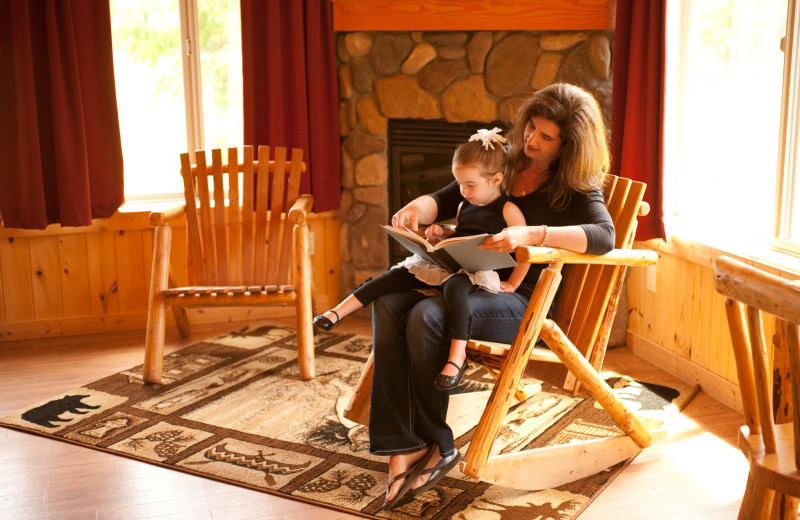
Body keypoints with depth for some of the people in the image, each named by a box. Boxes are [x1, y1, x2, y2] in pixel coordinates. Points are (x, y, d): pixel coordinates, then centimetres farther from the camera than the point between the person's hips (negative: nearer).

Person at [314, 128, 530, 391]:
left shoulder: (508, 210, -5)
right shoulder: (464, 205, 18)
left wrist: (510, 285, -11)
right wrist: (441, 234, 8)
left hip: (481, 273, -7)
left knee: (454, 285, -41)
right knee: (399, 274, -11)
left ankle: (457, 356, -44)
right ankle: (339, 311, -13)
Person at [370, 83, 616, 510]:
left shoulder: (576, 187, -1)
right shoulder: (504, 164, 15)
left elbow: (603, 236, -21)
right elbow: (446, 200, 18)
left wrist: (530, 234, -34)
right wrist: (416, 208, -8)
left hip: (523, 302, -6)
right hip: (471, 281, 6)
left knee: (426, 316, -32)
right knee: (389, 304, -23)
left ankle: (435, 446, -14)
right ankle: (401, 446, -28)